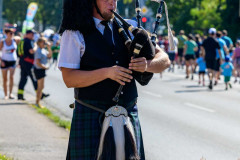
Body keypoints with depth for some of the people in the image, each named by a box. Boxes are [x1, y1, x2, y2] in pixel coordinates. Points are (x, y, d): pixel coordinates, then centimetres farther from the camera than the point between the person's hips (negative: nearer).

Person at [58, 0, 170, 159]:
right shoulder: (74, 33, -1)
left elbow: (164, 60, 6)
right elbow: (69, 78, -10)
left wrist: (146, 65, -17)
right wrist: (107, 72, -22)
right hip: (91, 118, -4)